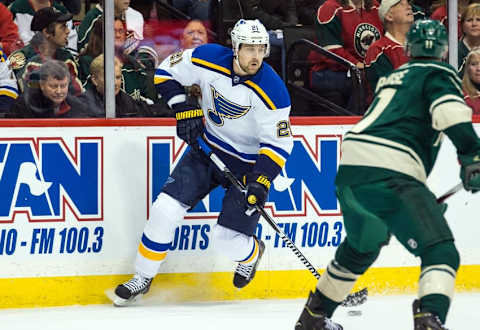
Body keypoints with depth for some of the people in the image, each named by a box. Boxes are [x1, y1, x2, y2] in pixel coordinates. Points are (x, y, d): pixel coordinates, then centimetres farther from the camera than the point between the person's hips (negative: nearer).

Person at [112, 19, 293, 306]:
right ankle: (143, 278, 12)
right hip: (208, 149, 4)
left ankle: (252, 253, 30)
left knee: (225, 239, -8)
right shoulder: (209, 59, -18)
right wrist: (183, 109, -13)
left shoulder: (273, 92, -26)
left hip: (248, 164, -4)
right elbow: (167, 71, -1)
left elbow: (278, 143, -20)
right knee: (166, 210, -7)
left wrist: (260, 183, -30)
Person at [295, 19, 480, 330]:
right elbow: (450, 110, -15)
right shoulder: (440, 73, 7)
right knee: (441, 253, -11)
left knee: (361, 247, 32)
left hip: (350, 167, 8)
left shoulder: (394, 77, 31)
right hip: (390, 173, -8)